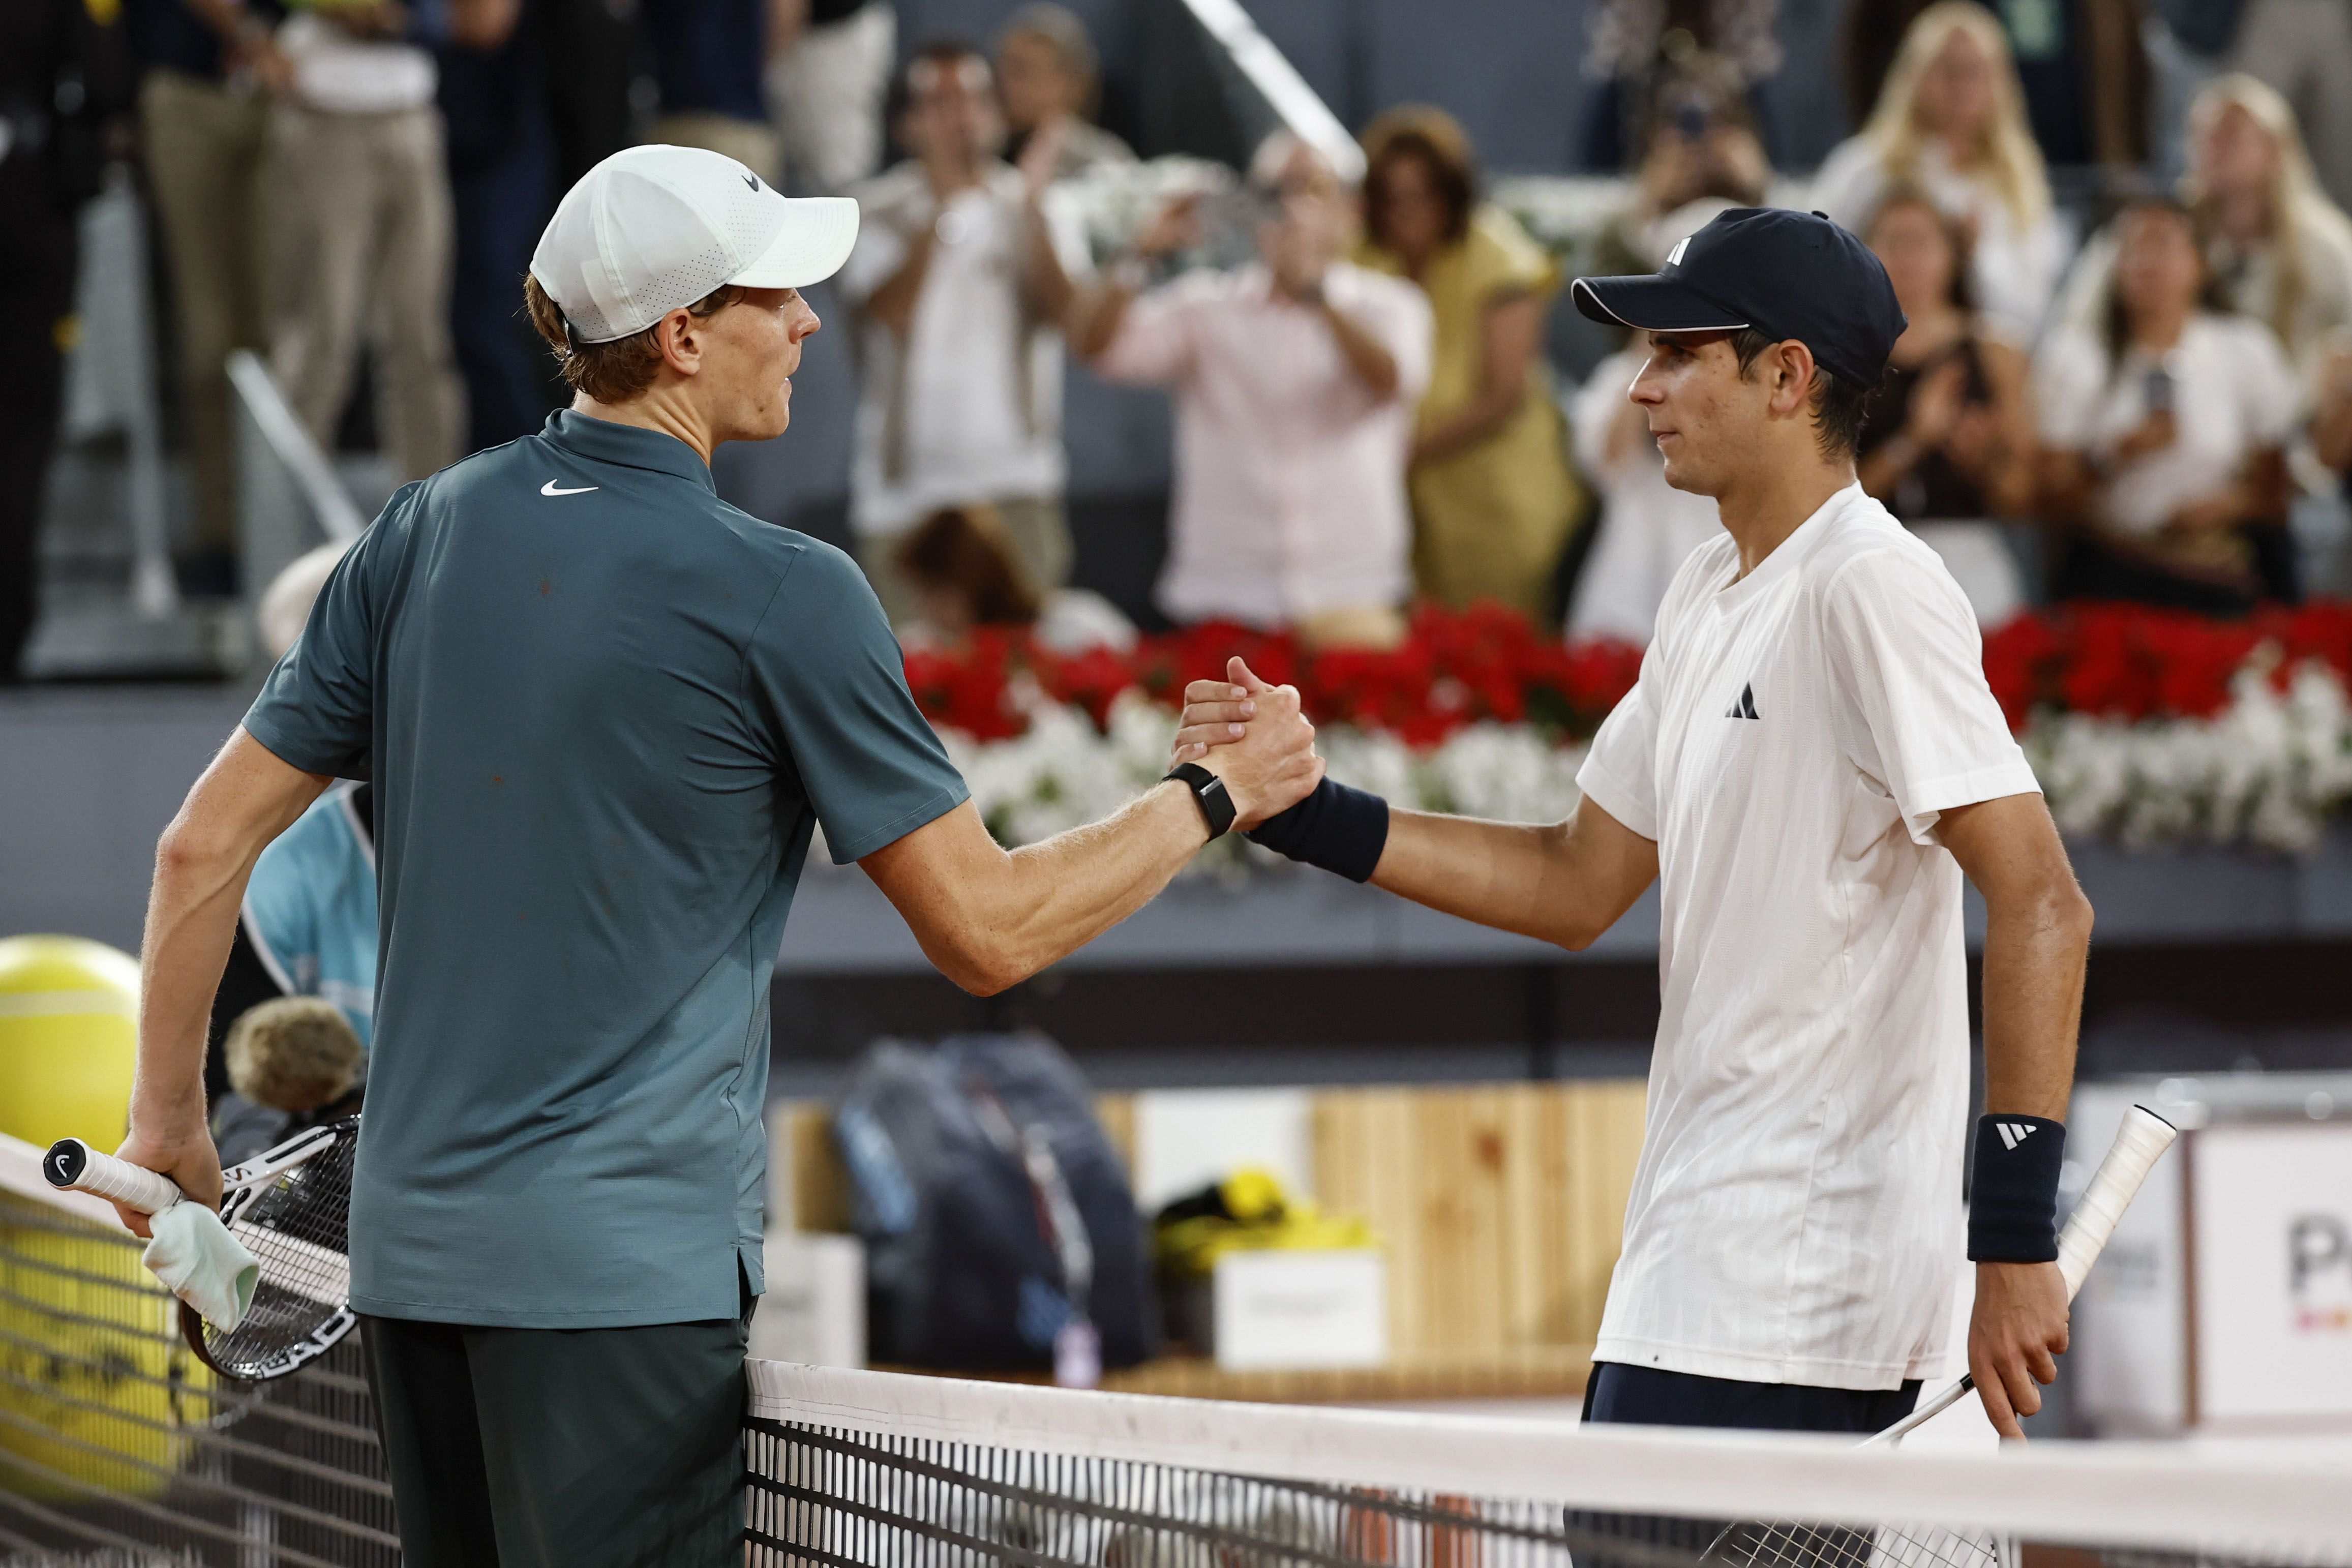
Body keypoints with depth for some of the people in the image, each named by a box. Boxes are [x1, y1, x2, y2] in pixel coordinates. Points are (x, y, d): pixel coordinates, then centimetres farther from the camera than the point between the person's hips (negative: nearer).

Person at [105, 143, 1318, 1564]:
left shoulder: (426, 536, 6)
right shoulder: (784, 595, -11)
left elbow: (206, 845, 9)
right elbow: (989, 932, -9)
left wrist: (169, 1121, 21)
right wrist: (1218, 796, 4)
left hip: (412, 1246, 7)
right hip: (626, 1265, -7)